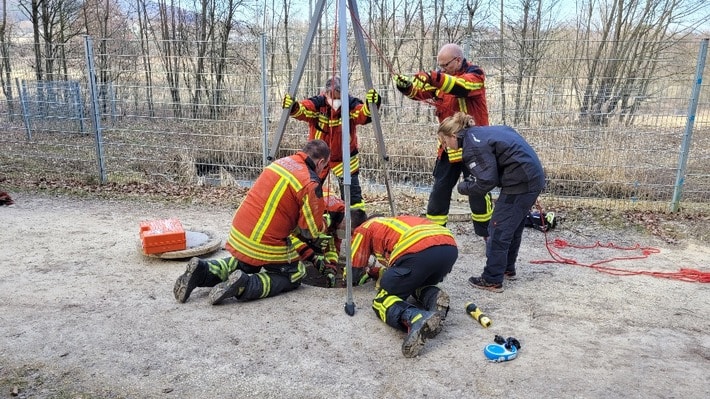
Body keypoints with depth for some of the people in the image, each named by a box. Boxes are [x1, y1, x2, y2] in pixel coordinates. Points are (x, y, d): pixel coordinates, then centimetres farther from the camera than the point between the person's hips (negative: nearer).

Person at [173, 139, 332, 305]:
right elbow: (312, 231, -12)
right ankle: (245, 285, -8)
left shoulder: (281, 162, 6)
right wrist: (322, 225, 11)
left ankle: (202, 270, 11)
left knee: (244, 264, 35)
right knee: (295, 274, 14)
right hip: (265, 246, -8)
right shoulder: (310, 183, -16)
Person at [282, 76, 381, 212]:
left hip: (345, 156, -1)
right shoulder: (316, 104, -21)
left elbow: (364, 114, -37)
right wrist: (293, 107, -59)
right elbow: (301, 110, -36)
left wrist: (370, 105, -58)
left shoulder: (351, 105, -21)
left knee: (351, 189, 0)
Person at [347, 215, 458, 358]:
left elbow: (353, 274, 24)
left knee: (383, 301, 8)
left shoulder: (364, 228, 24)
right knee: (418, 285, 33)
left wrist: (366, 271, 44)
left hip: (419, 251, -7)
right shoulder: (392, 224, 41)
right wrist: (373, 271, 51)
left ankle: (414, 318, -24)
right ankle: (434, 296, -1)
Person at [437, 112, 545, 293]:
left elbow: (486, 181, -20)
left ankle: (492, 280, 4)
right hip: (533, 178, 10)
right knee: (512, 228, 21)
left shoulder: (473, 145, -15)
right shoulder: (480, 132, 13)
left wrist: (463, 187, -1)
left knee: (498, 230, -3)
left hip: (520, 183, -10)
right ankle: (508, 269, 34)